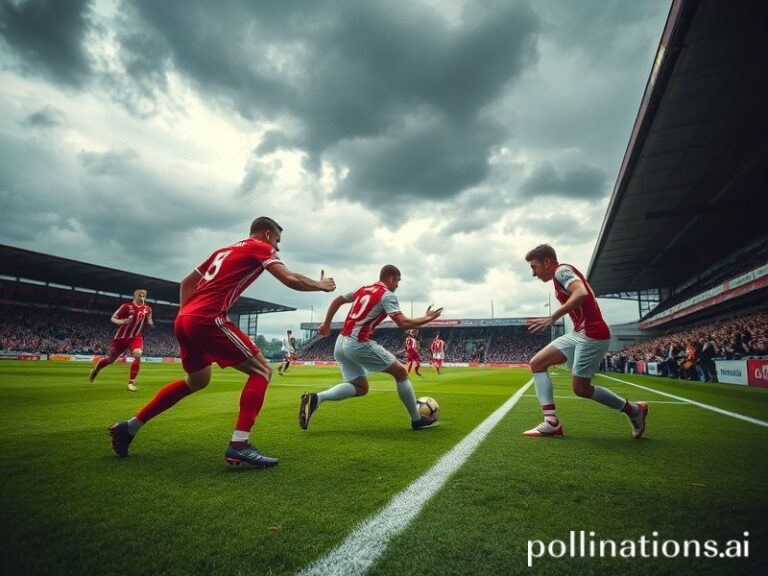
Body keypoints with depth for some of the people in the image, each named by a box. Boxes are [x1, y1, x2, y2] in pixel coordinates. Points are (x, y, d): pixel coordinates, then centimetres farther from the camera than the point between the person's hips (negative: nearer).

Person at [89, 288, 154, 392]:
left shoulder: (147, 309, -2)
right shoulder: (126, 306, -15)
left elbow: (149, 320, 16)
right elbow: (113, 318, -10)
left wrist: (151, 323, -7)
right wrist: (123, 321, -30)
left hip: (136, 336, 2)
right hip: (121, 336, -2)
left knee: (138, 355, -25)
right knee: (111, 359, 13)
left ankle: (131, 382, -15)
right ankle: (96, 368, 49)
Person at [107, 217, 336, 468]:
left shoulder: (224, 249, 26)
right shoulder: (261, 247, 3)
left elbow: (187, 282, 28)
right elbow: (291, 280, -10)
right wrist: (321, 285, 7)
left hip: (185, 319, 9)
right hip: (208, 319, -9)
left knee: (197, 381, 28)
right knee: (262, 370, -3)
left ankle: (129, 426, 34)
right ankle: (238, 446, -12)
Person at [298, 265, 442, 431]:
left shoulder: (363, 289, 18)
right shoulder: (387, 295, -5)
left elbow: (337, 301, 25)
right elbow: (404, 324, -14)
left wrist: (326, 324, 31)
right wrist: (427, 318, 1)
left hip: (341, 343, 8)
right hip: (358, 344, -8)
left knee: (360, 388, 14)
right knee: (400, 372, 6)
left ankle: (315, 398, -4)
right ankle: (417, 419, 14)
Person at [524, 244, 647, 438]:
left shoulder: (562, 270, -11)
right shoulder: (560, 276, 19)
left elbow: (581, 293, -29)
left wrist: (552, 318, -29)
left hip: (592, 334, -10)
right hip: (579, 334, 10)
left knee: (580, 388, -3)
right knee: (536, 363, 1)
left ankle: (633, 409, 21)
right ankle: (551, 422, -6)